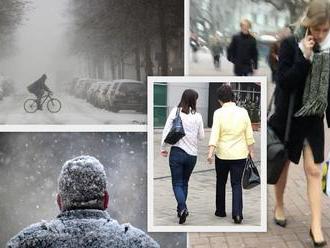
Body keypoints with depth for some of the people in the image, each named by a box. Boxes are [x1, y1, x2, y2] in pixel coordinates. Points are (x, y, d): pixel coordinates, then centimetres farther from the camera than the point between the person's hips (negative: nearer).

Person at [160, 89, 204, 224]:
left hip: (177, 152, -2)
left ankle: (182, 208, -15)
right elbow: (201, 136, 6)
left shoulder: (175, 112, -7)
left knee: (177, 183, 5)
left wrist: (163, 148, 4)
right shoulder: (197, 116, -2)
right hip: (192, 154, 2)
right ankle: (181, 209, 25)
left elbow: (166, 131, -7)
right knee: (184, 182, 19)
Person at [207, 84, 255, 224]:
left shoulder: (218, 113, -9)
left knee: (221, 183, 16)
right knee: (237, 184, 5)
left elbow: (214, 134, -15)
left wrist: (210, 152, -17)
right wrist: (251, 150, 13)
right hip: (240, 154, 1)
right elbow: (249, 135, 3)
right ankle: (237, 214, -7)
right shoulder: (243, 112, -1)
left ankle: (220, 211, 27)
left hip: (222, 154, -1)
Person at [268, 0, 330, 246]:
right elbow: (284, 82, -20)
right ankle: (279, 205, 37)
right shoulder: (290, 44, -13)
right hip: (289, 116, -3)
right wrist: (304, 57, -26)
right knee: (283, 163, 15)